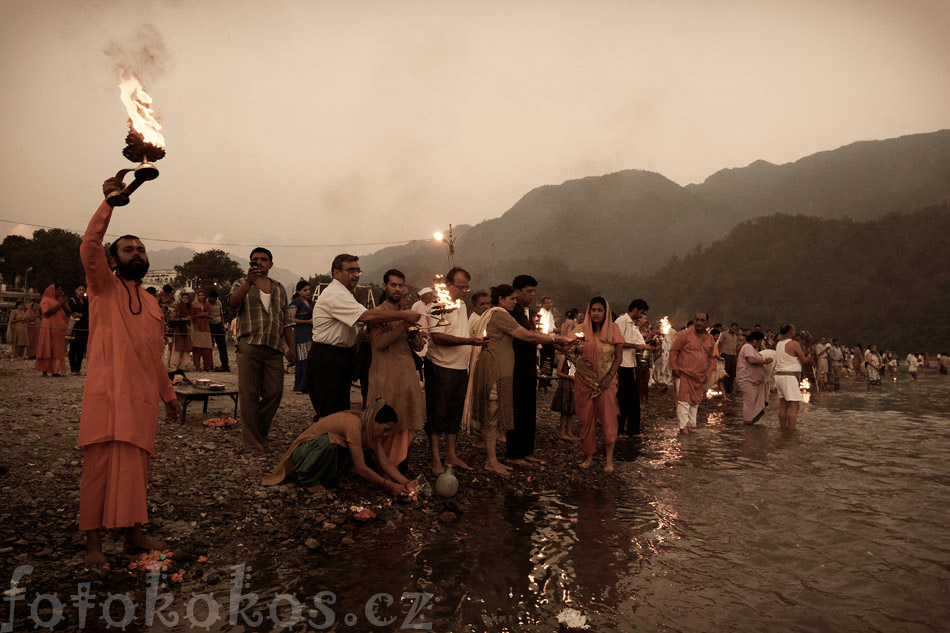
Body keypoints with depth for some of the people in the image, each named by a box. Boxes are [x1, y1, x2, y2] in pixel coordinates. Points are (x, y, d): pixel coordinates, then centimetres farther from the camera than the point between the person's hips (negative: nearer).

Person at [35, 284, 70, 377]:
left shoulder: (61, 300, 20)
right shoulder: (46, 300, 3)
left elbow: (68, 313, 10)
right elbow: (47, 312, -13)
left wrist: (63, 304, -4)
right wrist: (59, 304, -14)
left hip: (59, 329, 5)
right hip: (49, 327, -5)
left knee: (58, 350, 1)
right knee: (46, 349, -6)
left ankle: (55, 371, 1)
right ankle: (45, 371, -6)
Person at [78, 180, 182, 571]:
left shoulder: (152, 303, 20)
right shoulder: (104, 287, 5)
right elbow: (89, 247, -15)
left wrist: (169, 395, 22)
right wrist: (109, 202, -19)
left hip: (143, 396, 5)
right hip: (108, 392, -5)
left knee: (135, 467, 9)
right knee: (101, 465, -5)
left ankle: (134, 535, 18)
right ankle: (93, 543, 6)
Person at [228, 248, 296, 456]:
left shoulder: (279, 289, 19)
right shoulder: (241, 285, 9)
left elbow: (286, 321, 19)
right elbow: (233, 303, -14)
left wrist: (291, 348, 13)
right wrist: (249, 281, -24)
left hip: (274, 349, 3)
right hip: (249, 347, -3)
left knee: (274, 393, 0)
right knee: (249, 396, -2)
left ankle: (259, 434, 19)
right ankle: (252, 443, 6)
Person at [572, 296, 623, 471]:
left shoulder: (613, 329, 1)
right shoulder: (581, 330, 2)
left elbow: (619, 357, 1)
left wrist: (610, 377, -9)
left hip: (606, 382, -1)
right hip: (584, 381, 1)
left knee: (608, 419, -4)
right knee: (586, 419, 4)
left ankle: (609, 459, 2)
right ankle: (589, 456, 15)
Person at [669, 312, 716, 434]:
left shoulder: (709, 339, 12)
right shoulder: (685, 334, -6)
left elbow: (711, 358, 22)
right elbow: (673, 350, -5)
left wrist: (707, 373, 13)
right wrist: (675, 368, -9)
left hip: (699, 376, 6)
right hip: (683, 374, -5)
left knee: (695, 401, 9)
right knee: (684, 400, -8)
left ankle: (691, 425, 19)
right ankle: (683, 427, -5)